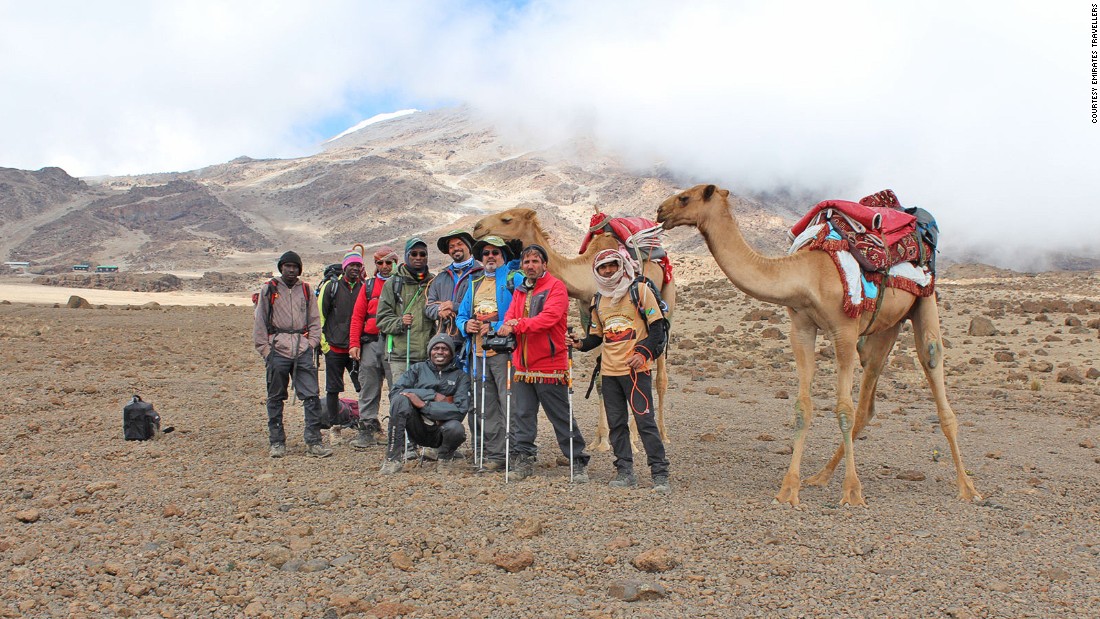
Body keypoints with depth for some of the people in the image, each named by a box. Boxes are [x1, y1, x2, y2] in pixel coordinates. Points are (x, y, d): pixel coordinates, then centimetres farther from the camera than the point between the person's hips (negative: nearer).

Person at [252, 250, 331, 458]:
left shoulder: (305, 290, 12)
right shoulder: (269, 289, 5)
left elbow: (314, 320, 16)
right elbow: (259, 322, 5)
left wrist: (311, 343, 3)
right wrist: (265, 349, -2)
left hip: (303, 351, 2)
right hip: (277, 351, -1)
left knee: (312, 396, -5)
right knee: (275, 399, 7)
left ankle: (314, 442, 0)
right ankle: (277, 442, 17)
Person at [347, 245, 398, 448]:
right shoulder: (368, 286, 16)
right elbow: (357, 316, 12)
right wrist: (354, 343, 2)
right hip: (371, 343, 3)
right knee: (368, 389, 6)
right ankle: (367, 429, 12)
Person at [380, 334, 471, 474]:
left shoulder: (461, 376, 5)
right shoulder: (418, 369, 10)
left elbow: (460, 410, -11)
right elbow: (394, 392, -7)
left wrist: (424, 405, -18)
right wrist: (433, 396, -14)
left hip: (440, 430, -1)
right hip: (417, 429, 1)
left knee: (456, 428, -35)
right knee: (400, 399, -25)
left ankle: (446, 456, 3)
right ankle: (394, 458, -20)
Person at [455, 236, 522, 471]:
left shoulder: (515, 279, -1)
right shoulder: (474, 284, 20)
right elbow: (461, 315, 23)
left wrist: (494, 328, -15)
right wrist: (466, 325, 0)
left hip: (505, 351, -7)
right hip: (479, 353, 7)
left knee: (509, 405, -9)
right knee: (487, 409, 10)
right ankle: (495, 455, 19)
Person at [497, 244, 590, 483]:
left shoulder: (555, 286, -5)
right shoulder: (520, 291, 17)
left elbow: (549, 317, -19)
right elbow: (510, 316, 9)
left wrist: (518, 325, -23)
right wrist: (508, 326, -15)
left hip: (549, 365, -6)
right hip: (522, 365, 6)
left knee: (562, 416, 1)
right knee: (522, 415, 8)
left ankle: (578, 463, 11)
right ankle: (523, 459, 17)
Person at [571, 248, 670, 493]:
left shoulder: (640, 291, -1)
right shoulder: (598, 300, 14)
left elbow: (657, 326, -4)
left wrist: (643, 352, -16)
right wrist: (581, 344, -2)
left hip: (636, 368, -5)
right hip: (609, 370, 5)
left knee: (645, 420, -7)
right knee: (616, 423, 7)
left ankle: (660, 474, -1)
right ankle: (624, 472, 17)